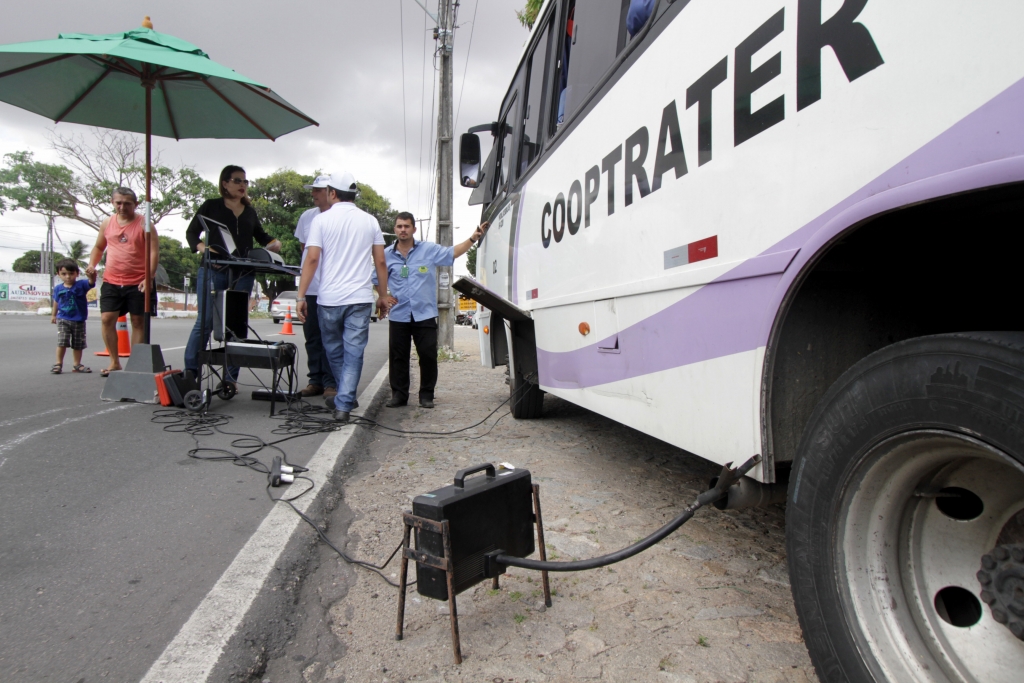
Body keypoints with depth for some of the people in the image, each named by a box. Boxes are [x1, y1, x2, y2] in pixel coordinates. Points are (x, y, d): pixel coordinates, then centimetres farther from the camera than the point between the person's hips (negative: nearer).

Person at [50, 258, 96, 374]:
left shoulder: (81, 285, -6)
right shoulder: (58, 288, 1)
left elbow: (91, 283, -26)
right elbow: (56, 302, 16)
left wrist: (92, 275, -48)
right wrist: (53, 315, 24)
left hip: (79, 320, 0)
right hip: (63, 320, 0)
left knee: (78, 344, 10)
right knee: (62, 342, -9)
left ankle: (77, 365, 22)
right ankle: (58, 364, 4)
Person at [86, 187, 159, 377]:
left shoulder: (144, 224, -3)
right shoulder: (107, 223, 11)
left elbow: (154, 252, -10)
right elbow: (98, 247, 23)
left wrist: (149, 278, -21)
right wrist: (92, 264, 5)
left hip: (138, 283, -4)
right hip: (111, 282, 4)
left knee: (138, 322, 2)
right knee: (106, 319, -2)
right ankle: (114, 362, 9)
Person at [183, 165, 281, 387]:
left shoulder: (250, 212, 18)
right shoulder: (211, 206, 7)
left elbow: (260, 235, 29)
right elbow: (191, 232, 5)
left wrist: (273, 243, 7)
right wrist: (201, 246, -16)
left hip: (243, 273, 4)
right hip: (214, 269, -3)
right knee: (205, 320, -8)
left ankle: (230, 377, 8)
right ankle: (190, 373, 0)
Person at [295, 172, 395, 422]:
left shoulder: (322, 219, 0)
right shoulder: (370, 221, 7)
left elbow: (312, 259, -7)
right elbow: (380, 262, 6)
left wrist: (301, 296, -5)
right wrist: (384, 295, 15)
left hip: (329, 298, -1)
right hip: (360, 298, 1)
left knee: (334, 350, 17)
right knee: (354, 352, 2)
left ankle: (344, 398, 31)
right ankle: (343, 404, -4)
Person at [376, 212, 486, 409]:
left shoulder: (429, 249, 2)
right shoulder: (387, 255, 7)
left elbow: (453, 252, 1)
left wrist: (473, 238, -10)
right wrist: (384, 299, 5)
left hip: (425, 314, -1)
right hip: (398, 315, 2)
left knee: (428, 355, 0)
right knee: (398, 357, 5)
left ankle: (426, 395, 12)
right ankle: (399, 394, 17)